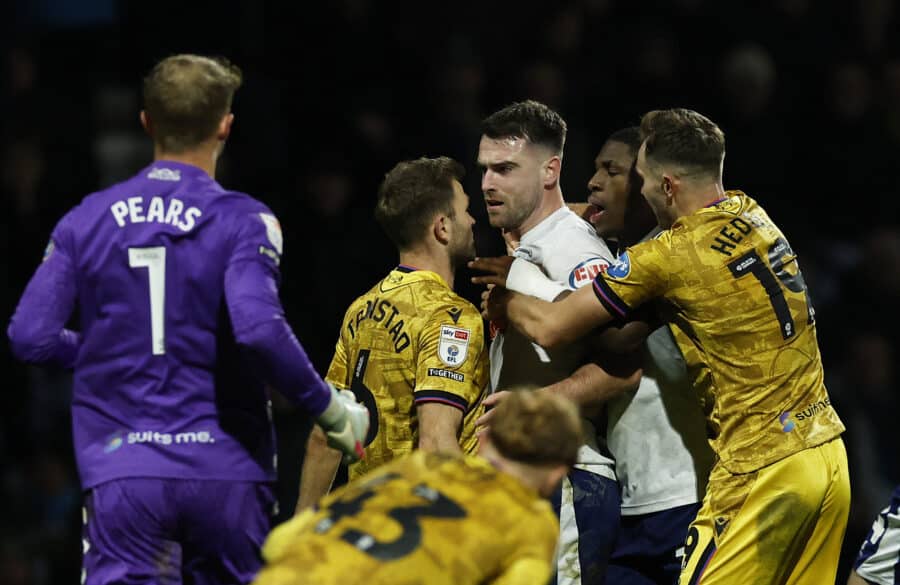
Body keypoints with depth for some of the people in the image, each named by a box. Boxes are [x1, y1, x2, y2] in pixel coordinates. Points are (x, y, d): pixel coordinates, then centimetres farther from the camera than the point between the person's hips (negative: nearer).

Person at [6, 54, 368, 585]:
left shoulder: (88, 220, 5)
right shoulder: (242, 221, -5)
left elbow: (31, 336, 3)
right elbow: (259, 328, -20)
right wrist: (330, 408, -8)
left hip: (121, 469, 1)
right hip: (225, 469, -1)